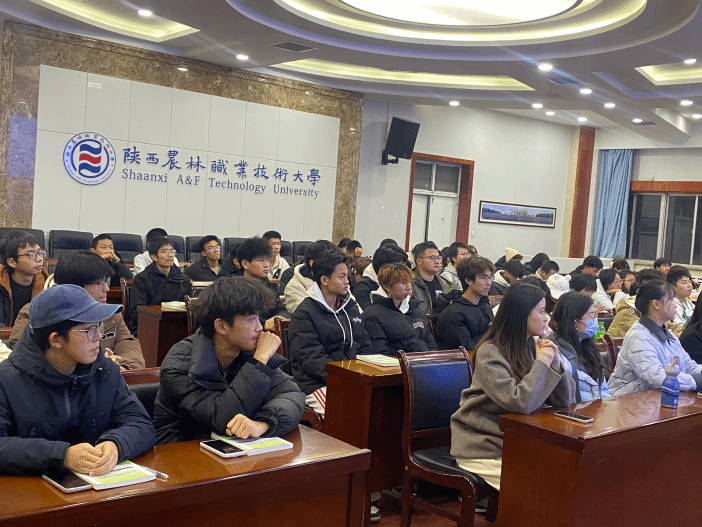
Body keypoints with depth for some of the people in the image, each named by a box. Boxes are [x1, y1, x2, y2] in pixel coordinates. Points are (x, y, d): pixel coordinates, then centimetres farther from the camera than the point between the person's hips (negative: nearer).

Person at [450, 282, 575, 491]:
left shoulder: (533, 347, 6)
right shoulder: (490, 352, -16)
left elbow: (564, 400, 5)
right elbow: (520, 403, -27)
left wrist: (555, 361, -9)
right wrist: (542, 362, -18)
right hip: (483, 450, -7)